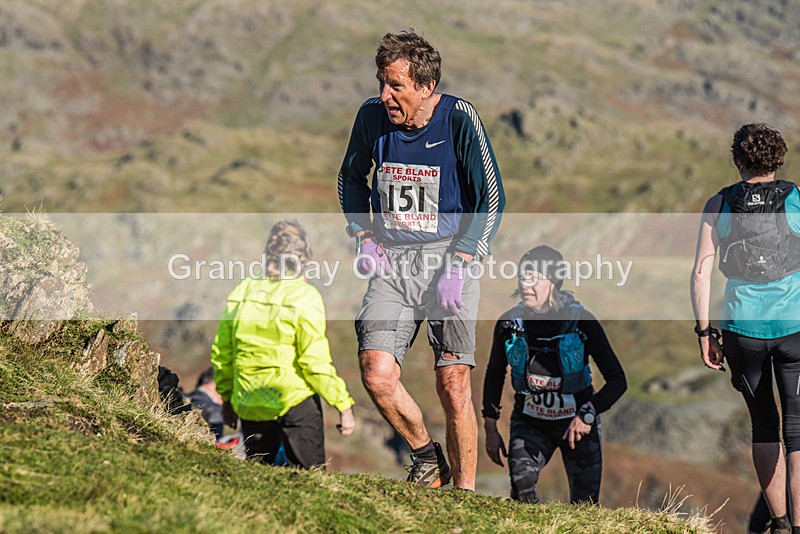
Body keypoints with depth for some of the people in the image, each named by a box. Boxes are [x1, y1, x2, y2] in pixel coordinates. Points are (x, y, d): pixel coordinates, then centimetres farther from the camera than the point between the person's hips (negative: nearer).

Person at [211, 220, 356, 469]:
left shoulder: (241, 293, 4)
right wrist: (344, 405, -7)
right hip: (296, 402, -4)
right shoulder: (305, 297, -11)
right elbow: (316, 363, -14)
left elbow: (221, 354, 11)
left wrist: (226, 396, 24)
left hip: (250, 407, 4)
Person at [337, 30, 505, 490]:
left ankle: (464, 493, 7)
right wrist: (364, 239, 6)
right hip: (391, 261, 3)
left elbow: (492, 198, -6)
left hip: (450, 256, -3)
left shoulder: (459, 119, -9)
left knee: (454, 384, -8)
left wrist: (458, 264, -14)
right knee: (377, 374, -15)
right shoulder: (372, 116, 1)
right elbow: (351, 179, 20)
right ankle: (428, 460, 10)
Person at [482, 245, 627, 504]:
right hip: (529, 422, 1)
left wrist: (588, 414, -29)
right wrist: (490, 428, 3)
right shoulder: (509, 323, -9)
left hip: (578, 423, -1)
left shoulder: (581, 321, -16)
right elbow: (494, 376, 9)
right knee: (521, 478, -30)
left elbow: (618, 380, -13)